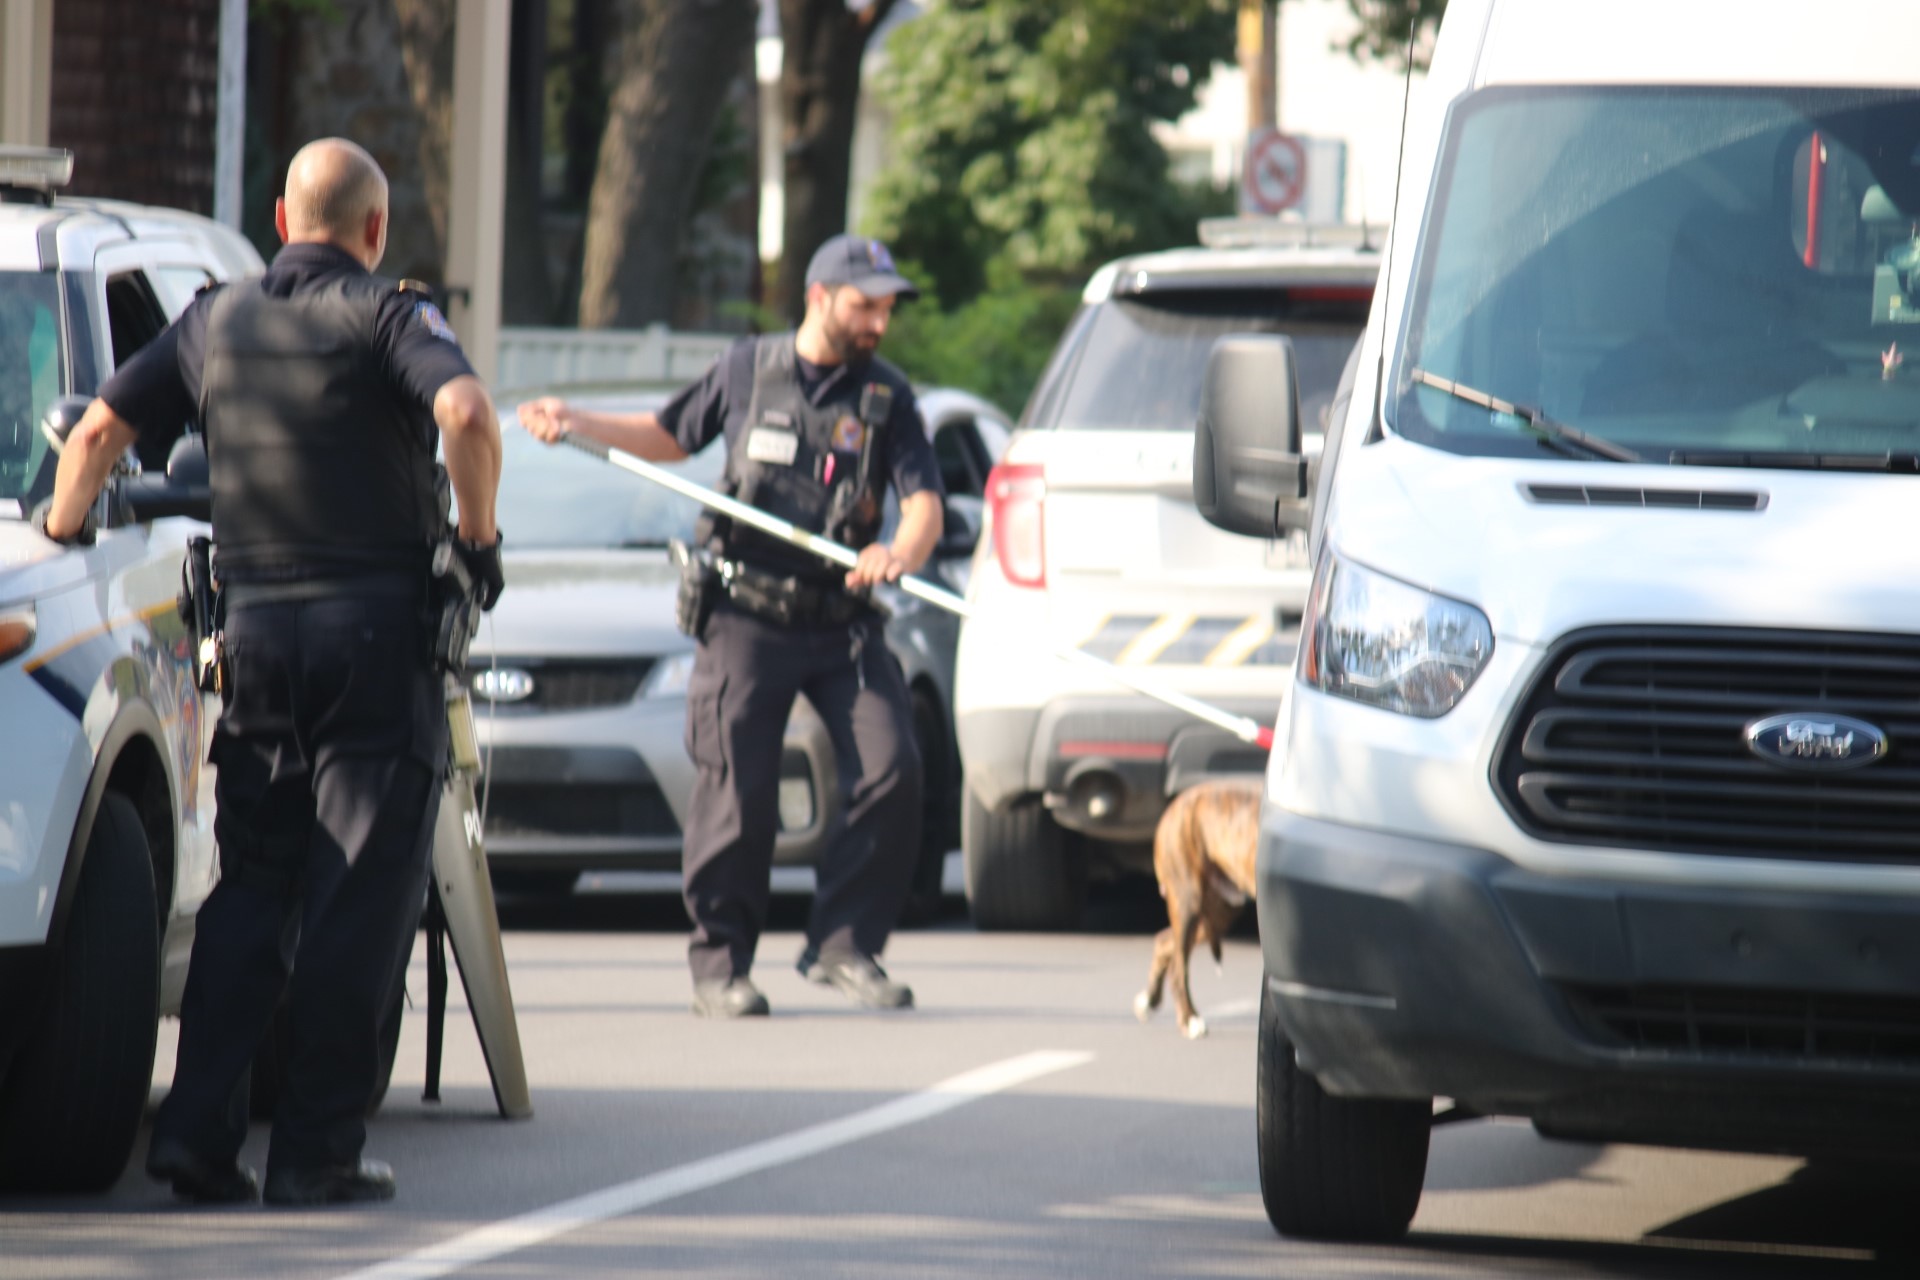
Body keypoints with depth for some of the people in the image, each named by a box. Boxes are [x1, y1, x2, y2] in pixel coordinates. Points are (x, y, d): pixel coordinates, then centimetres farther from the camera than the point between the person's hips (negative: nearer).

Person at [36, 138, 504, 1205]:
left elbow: (98, 433, 11)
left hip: (254, 627, 5)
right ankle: (318, 1147, -4)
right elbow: (467, 414, -22)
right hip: (376, 629, -5)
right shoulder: (386, 316, -4)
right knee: (358, 897, -1)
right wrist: (480, 535, -8)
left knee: (251, 888, 12)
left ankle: (198, 1127, 2)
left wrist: (63, 529, 26)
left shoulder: (215, 323, 12)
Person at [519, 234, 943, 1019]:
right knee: (737, 791, -5)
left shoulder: (886, 396, 5)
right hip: (748, 620, -1)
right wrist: (575, 423, 14)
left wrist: (899, 554, -26)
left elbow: (925, 503, -4)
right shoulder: (746, 371, 7)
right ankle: (720, 964, 6)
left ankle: (843, 945, 0)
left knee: (891, 771, -12)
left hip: (843, 623, 1)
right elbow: (672, 436, 24)